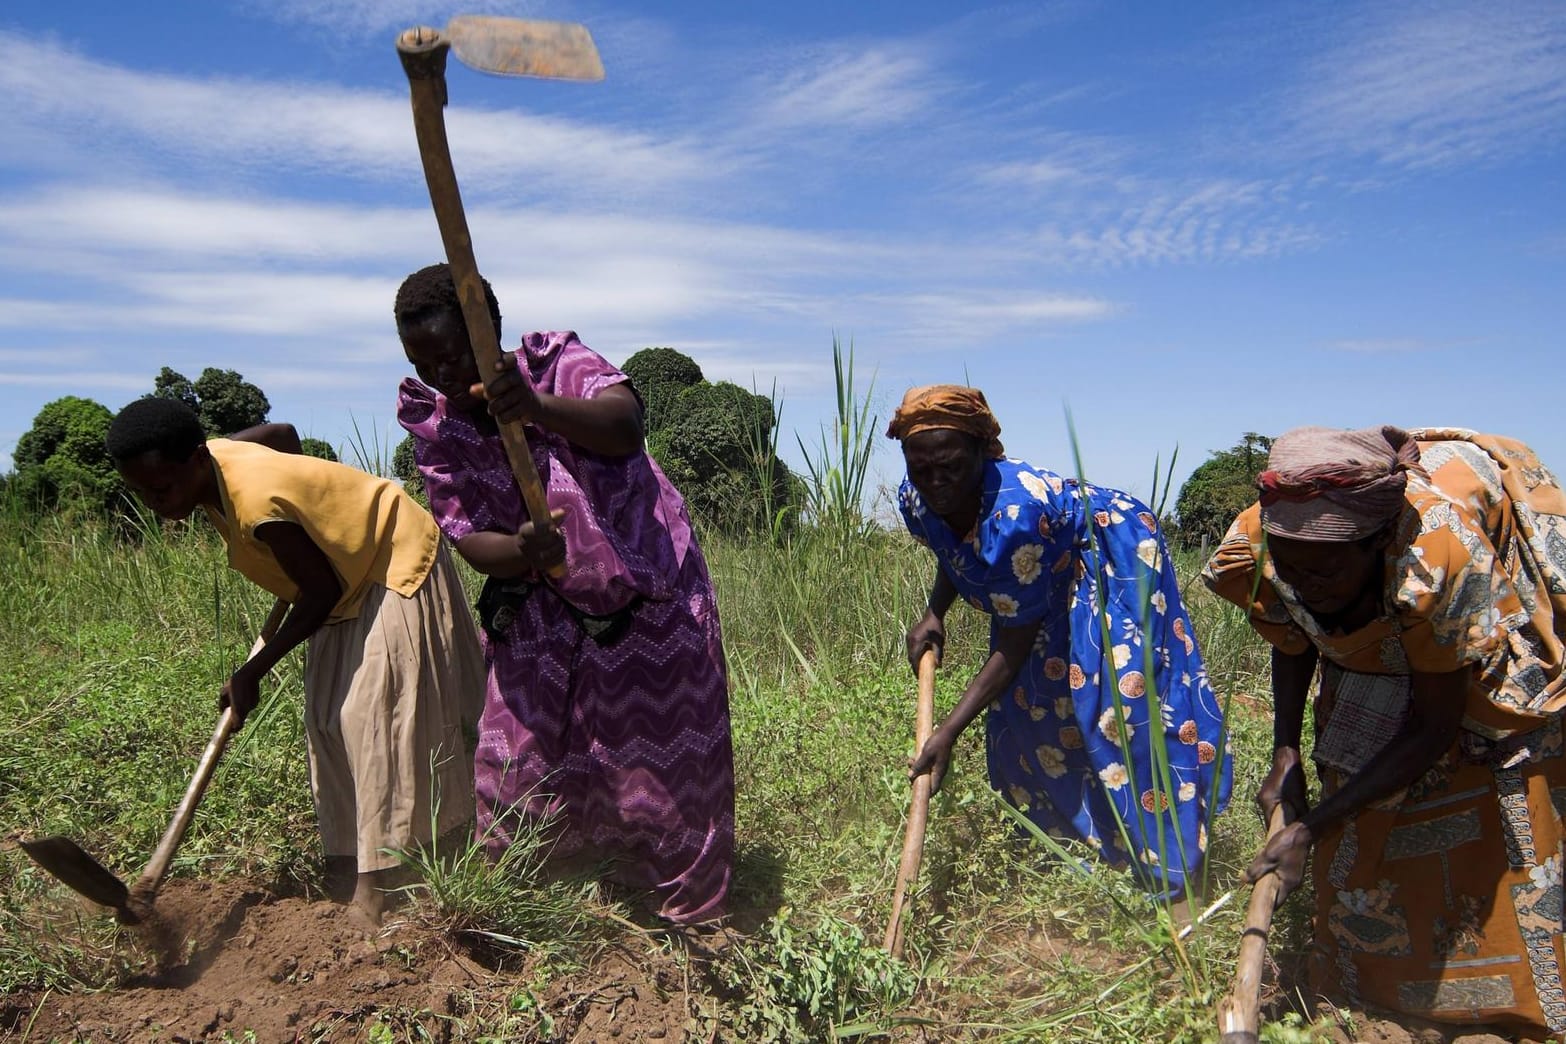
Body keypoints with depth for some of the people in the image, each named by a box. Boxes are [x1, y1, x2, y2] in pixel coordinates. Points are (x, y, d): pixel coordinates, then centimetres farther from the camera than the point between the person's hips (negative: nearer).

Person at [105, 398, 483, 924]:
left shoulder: (258, 506, -35)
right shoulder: (212, 460, -9)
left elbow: (322, 592, -24)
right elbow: (284, 433, 11)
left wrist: (252, 672, -16)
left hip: (396, 564, -10)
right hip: (354, 563, 10)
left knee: (377, 713, -11)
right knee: (330, 713, 9)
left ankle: (375, 888, -8)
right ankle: (345, 861, 17)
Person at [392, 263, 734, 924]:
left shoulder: (561, 366, -20)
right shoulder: (433, 423, -8)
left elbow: (626, 427, -42)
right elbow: (465, 536, -14)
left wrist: (539, 408, -62)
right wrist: (518, 554, -37)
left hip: (650, 601, -3)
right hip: (541, 609, 4)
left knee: (667, 768, 4)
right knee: (517, 764, 6)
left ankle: (689, 912, 26)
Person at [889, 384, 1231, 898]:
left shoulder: (1013, 515, -42)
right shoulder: (915, 501, -18)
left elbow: (1016, 645, -34)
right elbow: (953, 558, 8)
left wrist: (949, 731, -36)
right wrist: (934, 614, -11)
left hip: (1110, 558, -8)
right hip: (1049, 581, 8)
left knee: (1123, 697, -16)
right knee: (1026, 697, 7)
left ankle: (1167, 870, -6)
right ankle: (1062, 831, 25)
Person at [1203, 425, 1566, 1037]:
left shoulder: (1443, 553, -44)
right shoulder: (1256, 549, -31)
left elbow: (1435, 727, -31)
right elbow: (1292, 647, -6)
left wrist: (1310, 831, -31)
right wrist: (1285, 755, -17)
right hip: (1370, 652, 4)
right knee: (1367, 825, 5)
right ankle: (1375, 992, 23)